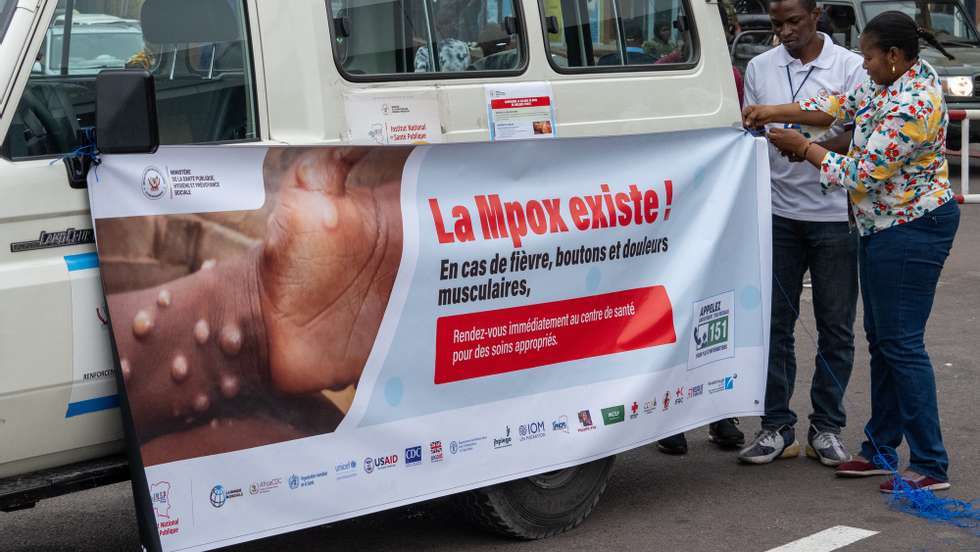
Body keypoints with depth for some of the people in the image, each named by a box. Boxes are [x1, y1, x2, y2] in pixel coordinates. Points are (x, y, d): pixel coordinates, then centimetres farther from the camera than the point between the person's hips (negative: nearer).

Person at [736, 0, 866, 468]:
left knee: (836, 326, 4)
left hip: (834, 214, -2)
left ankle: (826, 429, 15)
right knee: (775, 323, 4)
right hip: (779, 213, 2)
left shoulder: (850, 66, -1)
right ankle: (776, 427, 12)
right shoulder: (759, 68, 8)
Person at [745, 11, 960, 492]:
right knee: (881, 339, 14)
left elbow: (863, 174, -21)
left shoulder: (911, 106, -24)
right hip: (886, 229, 11)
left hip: (910, 232, -11)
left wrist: (802, 147, -9)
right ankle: (881, 451, 24)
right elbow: (841, 106, 11)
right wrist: (772, 112, 3)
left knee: (901, 344, -7)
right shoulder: (895, 79, 6)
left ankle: (930, 466, -1)